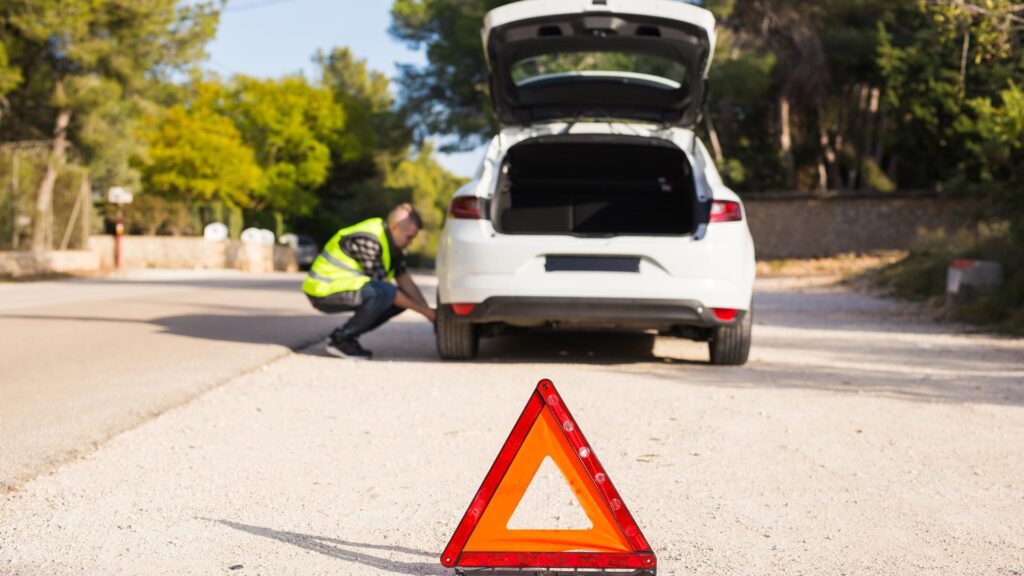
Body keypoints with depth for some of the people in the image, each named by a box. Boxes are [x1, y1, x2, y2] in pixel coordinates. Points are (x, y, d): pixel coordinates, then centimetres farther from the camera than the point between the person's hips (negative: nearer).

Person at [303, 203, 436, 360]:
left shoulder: (392, 242, 7)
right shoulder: (368, 240, -23)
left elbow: (406, 281, 5)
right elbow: (382, 286, -22)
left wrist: (428, 312, -6)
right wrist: (422, 310, -19)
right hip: (324, 290, -10)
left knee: (403, 298, 2)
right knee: (385, 293, -31)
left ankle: (347, 335, 4)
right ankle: (341, 339, -15)